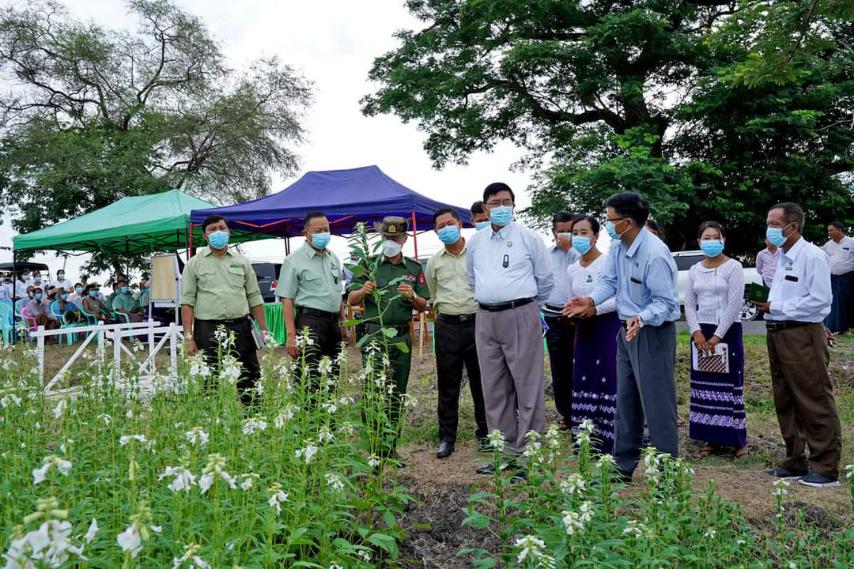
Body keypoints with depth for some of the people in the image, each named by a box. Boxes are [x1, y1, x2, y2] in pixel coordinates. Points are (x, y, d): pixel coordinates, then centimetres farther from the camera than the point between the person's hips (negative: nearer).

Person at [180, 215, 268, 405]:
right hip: (208, 330, -2)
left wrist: (264, 330, 6)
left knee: (249, 379, 2)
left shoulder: (242, 262, 13)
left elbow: (255, 298, 13)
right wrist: (189, 337, -7)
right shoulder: (194, 264, 6)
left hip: (241, 328, 2)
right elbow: (187, 302, 2)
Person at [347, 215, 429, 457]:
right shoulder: (370, 265, 5)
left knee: (397, 394, 8)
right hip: (374, 335, -3)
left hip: (402, 336, 3)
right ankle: (373, 446, -4)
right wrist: (363, 291, -19)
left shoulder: (414, 268, 11)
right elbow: (351, 300, 2)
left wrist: (412, 296, -10)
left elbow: (423, 306, 11)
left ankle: (390, 446, 18)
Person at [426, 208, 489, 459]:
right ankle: (446, 437, 15)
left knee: (481, 381, 5)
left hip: (477, 322, -2)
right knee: (447, 384, 6)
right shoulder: (434, 262, 10)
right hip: (447, 327, 2)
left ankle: (485, 433, 18)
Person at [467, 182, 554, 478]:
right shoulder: (476, 241, 12)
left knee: (527, 387, -4)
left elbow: (546, 279, 5)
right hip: (486, 319, 5)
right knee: (494, 389, 10)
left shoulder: (528, 237, -1)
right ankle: (504, 451, 21)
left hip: (520, 317, -5)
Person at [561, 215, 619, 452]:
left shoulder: (609, 261, -7)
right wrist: (571, 310, -2)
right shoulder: (571, 269, 12)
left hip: (609, 327, -6)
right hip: (584, 330, 6)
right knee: (584, 380, 5)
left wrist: (595, 309, -21)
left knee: (608, 380, -9)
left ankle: (609, 443, -2)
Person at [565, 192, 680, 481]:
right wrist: (591, 299, -8)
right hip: (628, 329, 9)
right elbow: (610, 280, 9)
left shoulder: (655, 254, -24)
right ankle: (623, 465, 28)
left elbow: (665, 302, -22)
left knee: (657, 405, -3)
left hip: (654, 333, -9)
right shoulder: (618, 246, 2)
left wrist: (641, 319, -37)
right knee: (626, 402, 16)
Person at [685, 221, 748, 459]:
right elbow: (689, 305, 8)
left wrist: (718, 336, -15)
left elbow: (735, 305, -11)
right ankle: (711, 439, 15)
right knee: (704, 385, 6)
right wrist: (697, 332, -7)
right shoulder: (694, 270, 9)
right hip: (701, 331, 5)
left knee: (729, 384, -3)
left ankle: (738, 440, 10)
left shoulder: (733, 267, -5)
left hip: (728, 331, -4)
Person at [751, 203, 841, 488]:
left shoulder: (813, 256, -11)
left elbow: (819, 299, -18)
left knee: (815, 404, -1)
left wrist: (775, 307, -15)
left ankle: (825, 468, 9)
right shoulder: (781, 257, 15)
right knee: (785, 403, 14)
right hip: (777, 334, 9)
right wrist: (766, 304, 3)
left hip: (802, 336, -9)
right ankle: (795, 462, 25)